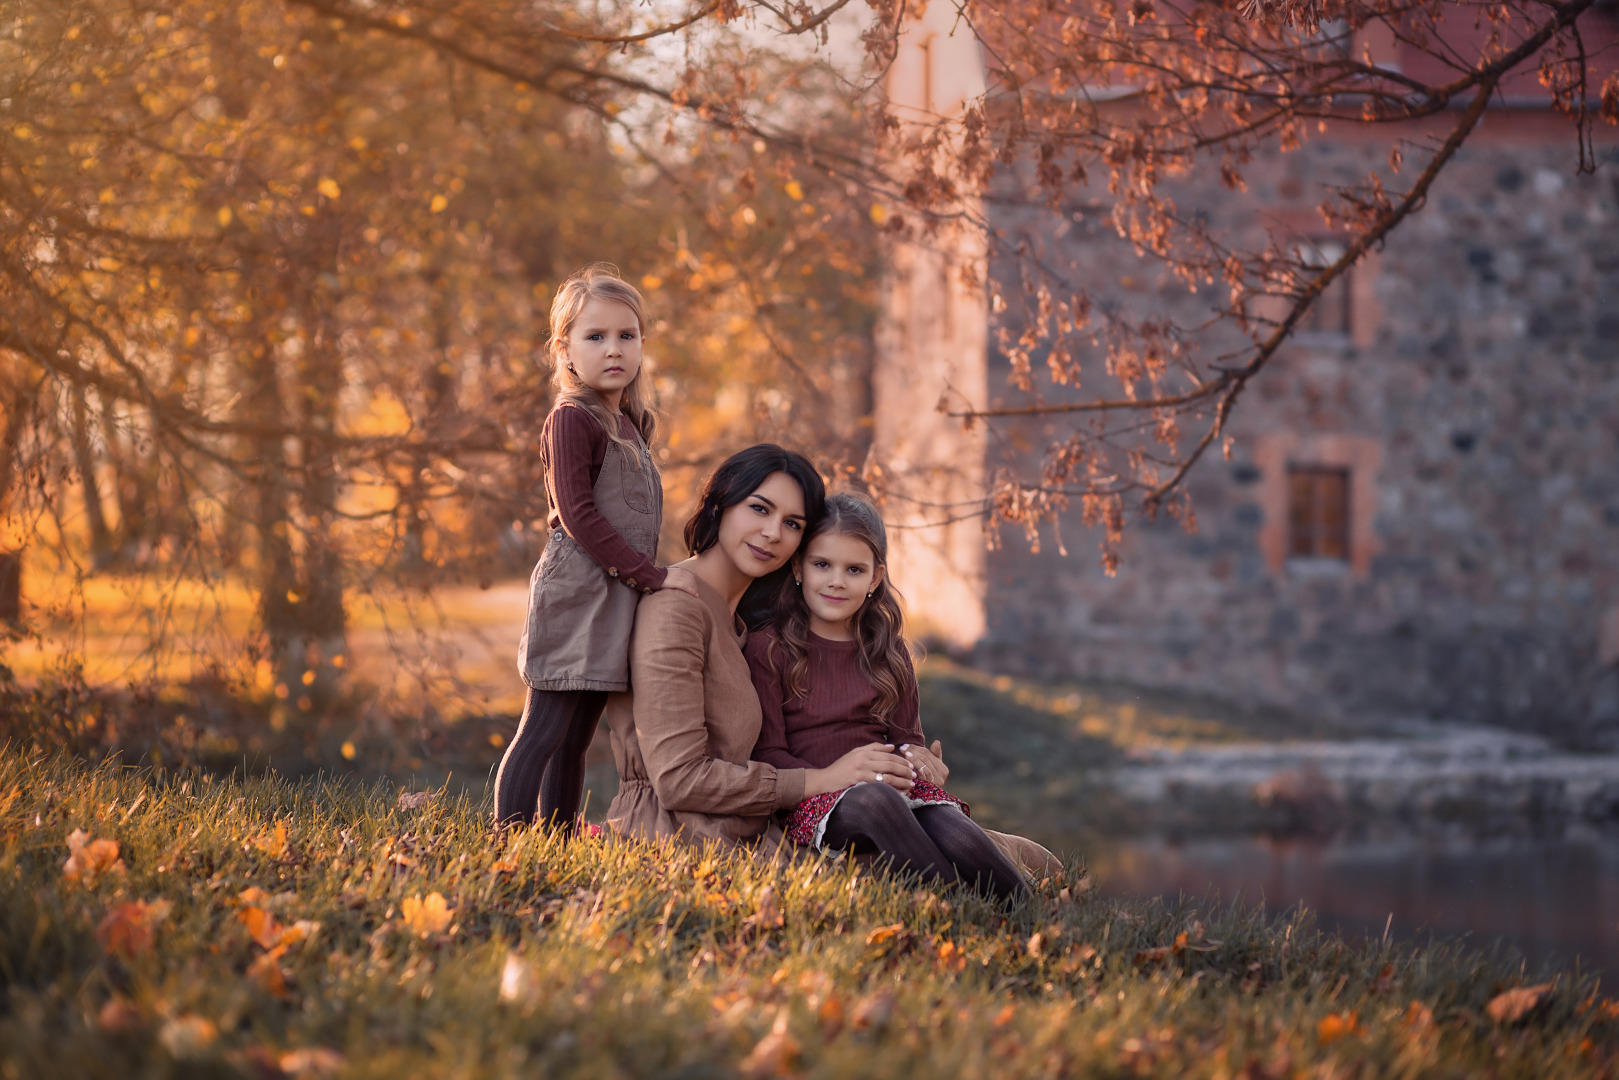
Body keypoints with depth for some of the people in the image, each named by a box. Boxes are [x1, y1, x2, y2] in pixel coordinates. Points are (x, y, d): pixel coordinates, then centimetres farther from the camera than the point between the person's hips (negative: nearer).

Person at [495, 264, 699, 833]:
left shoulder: (631, 425, 16)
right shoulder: (572, 419, -9)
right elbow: (577, 514, -16)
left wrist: (654, 577, 9)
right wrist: (653, 576, -17)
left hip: (620, 595, 8)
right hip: (577, 592, -8)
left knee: (575, 740, 10)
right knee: (543, 733, -9)